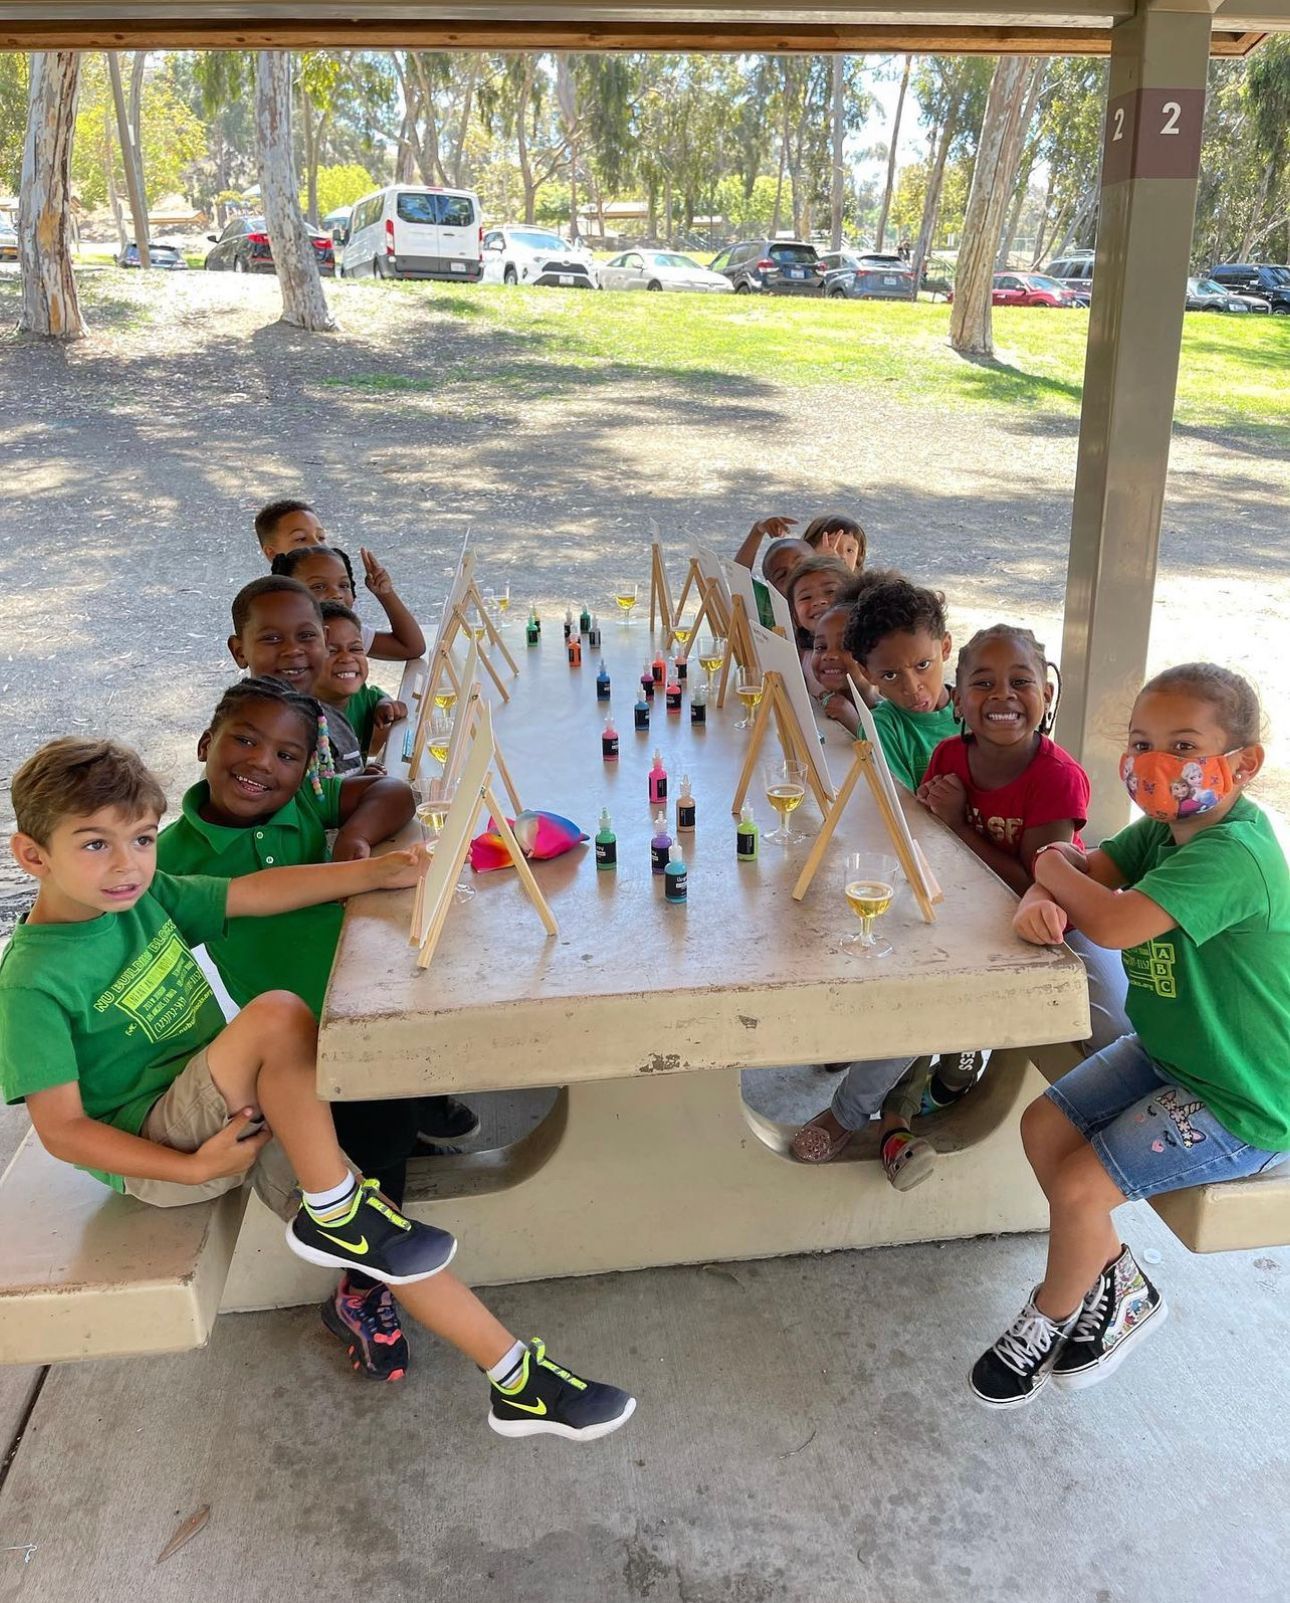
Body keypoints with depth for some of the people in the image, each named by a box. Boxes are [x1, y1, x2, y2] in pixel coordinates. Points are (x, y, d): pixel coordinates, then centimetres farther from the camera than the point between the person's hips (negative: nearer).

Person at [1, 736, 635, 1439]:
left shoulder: (144, 897, 1)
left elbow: (259, 893, -1)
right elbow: (61, 1130, -17)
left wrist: (376, 872, -11)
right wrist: (196, 1167, -21)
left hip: (239, 1113, 6)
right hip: (155, 1151, -6)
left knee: (370, 1224, -7)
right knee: (279, 1013, -32)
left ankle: (519, 1380, 0)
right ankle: (334, 1216, -18)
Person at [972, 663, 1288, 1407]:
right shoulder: (1168, 826, -2)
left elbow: (1115, 923, -40)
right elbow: (1086, 870, -3)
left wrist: (1055, 868, -19)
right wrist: (1042, 899, -29)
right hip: (1170, 1053, 9)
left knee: (1078, 1186, -12)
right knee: (1044, 1126, 4)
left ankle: (1049, 1320, 19)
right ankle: (1122, 1285, 23)